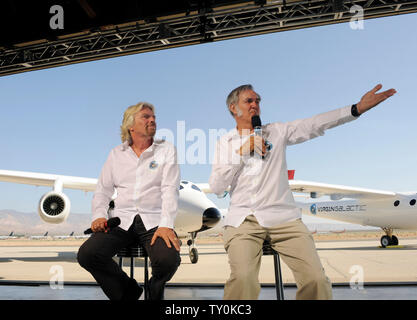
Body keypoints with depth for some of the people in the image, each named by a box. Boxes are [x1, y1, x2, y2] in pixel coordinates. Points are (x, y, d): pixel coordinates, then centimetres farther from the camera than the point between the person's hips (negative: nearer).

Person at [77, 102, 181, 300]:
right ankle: (129, 292, 7)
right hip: (121, 219, 3)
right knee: (86, 254, -21)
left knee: (169, 260, -29)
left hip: (154, 220, -2)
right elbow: (102, 190, 15)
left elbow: (170, 190, -4)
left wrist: (166, 225, -18)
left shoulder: (167, 150, 8)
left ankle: (155, 290, 12)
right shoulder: (116, 154, 16)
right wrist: (99, 215, -5)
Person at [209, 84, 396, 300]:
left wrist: (357, 108, -9)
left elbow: (314, 125, 2)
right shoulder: (225, 142, 13)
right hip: (242, 219, -1)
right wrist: (241, 152, -3)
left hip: (282, 216, 1)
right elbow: (216, 188, 3)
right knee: (243, 279, -26)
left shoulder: (277, 131, 14)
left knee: (316, 280, -16)